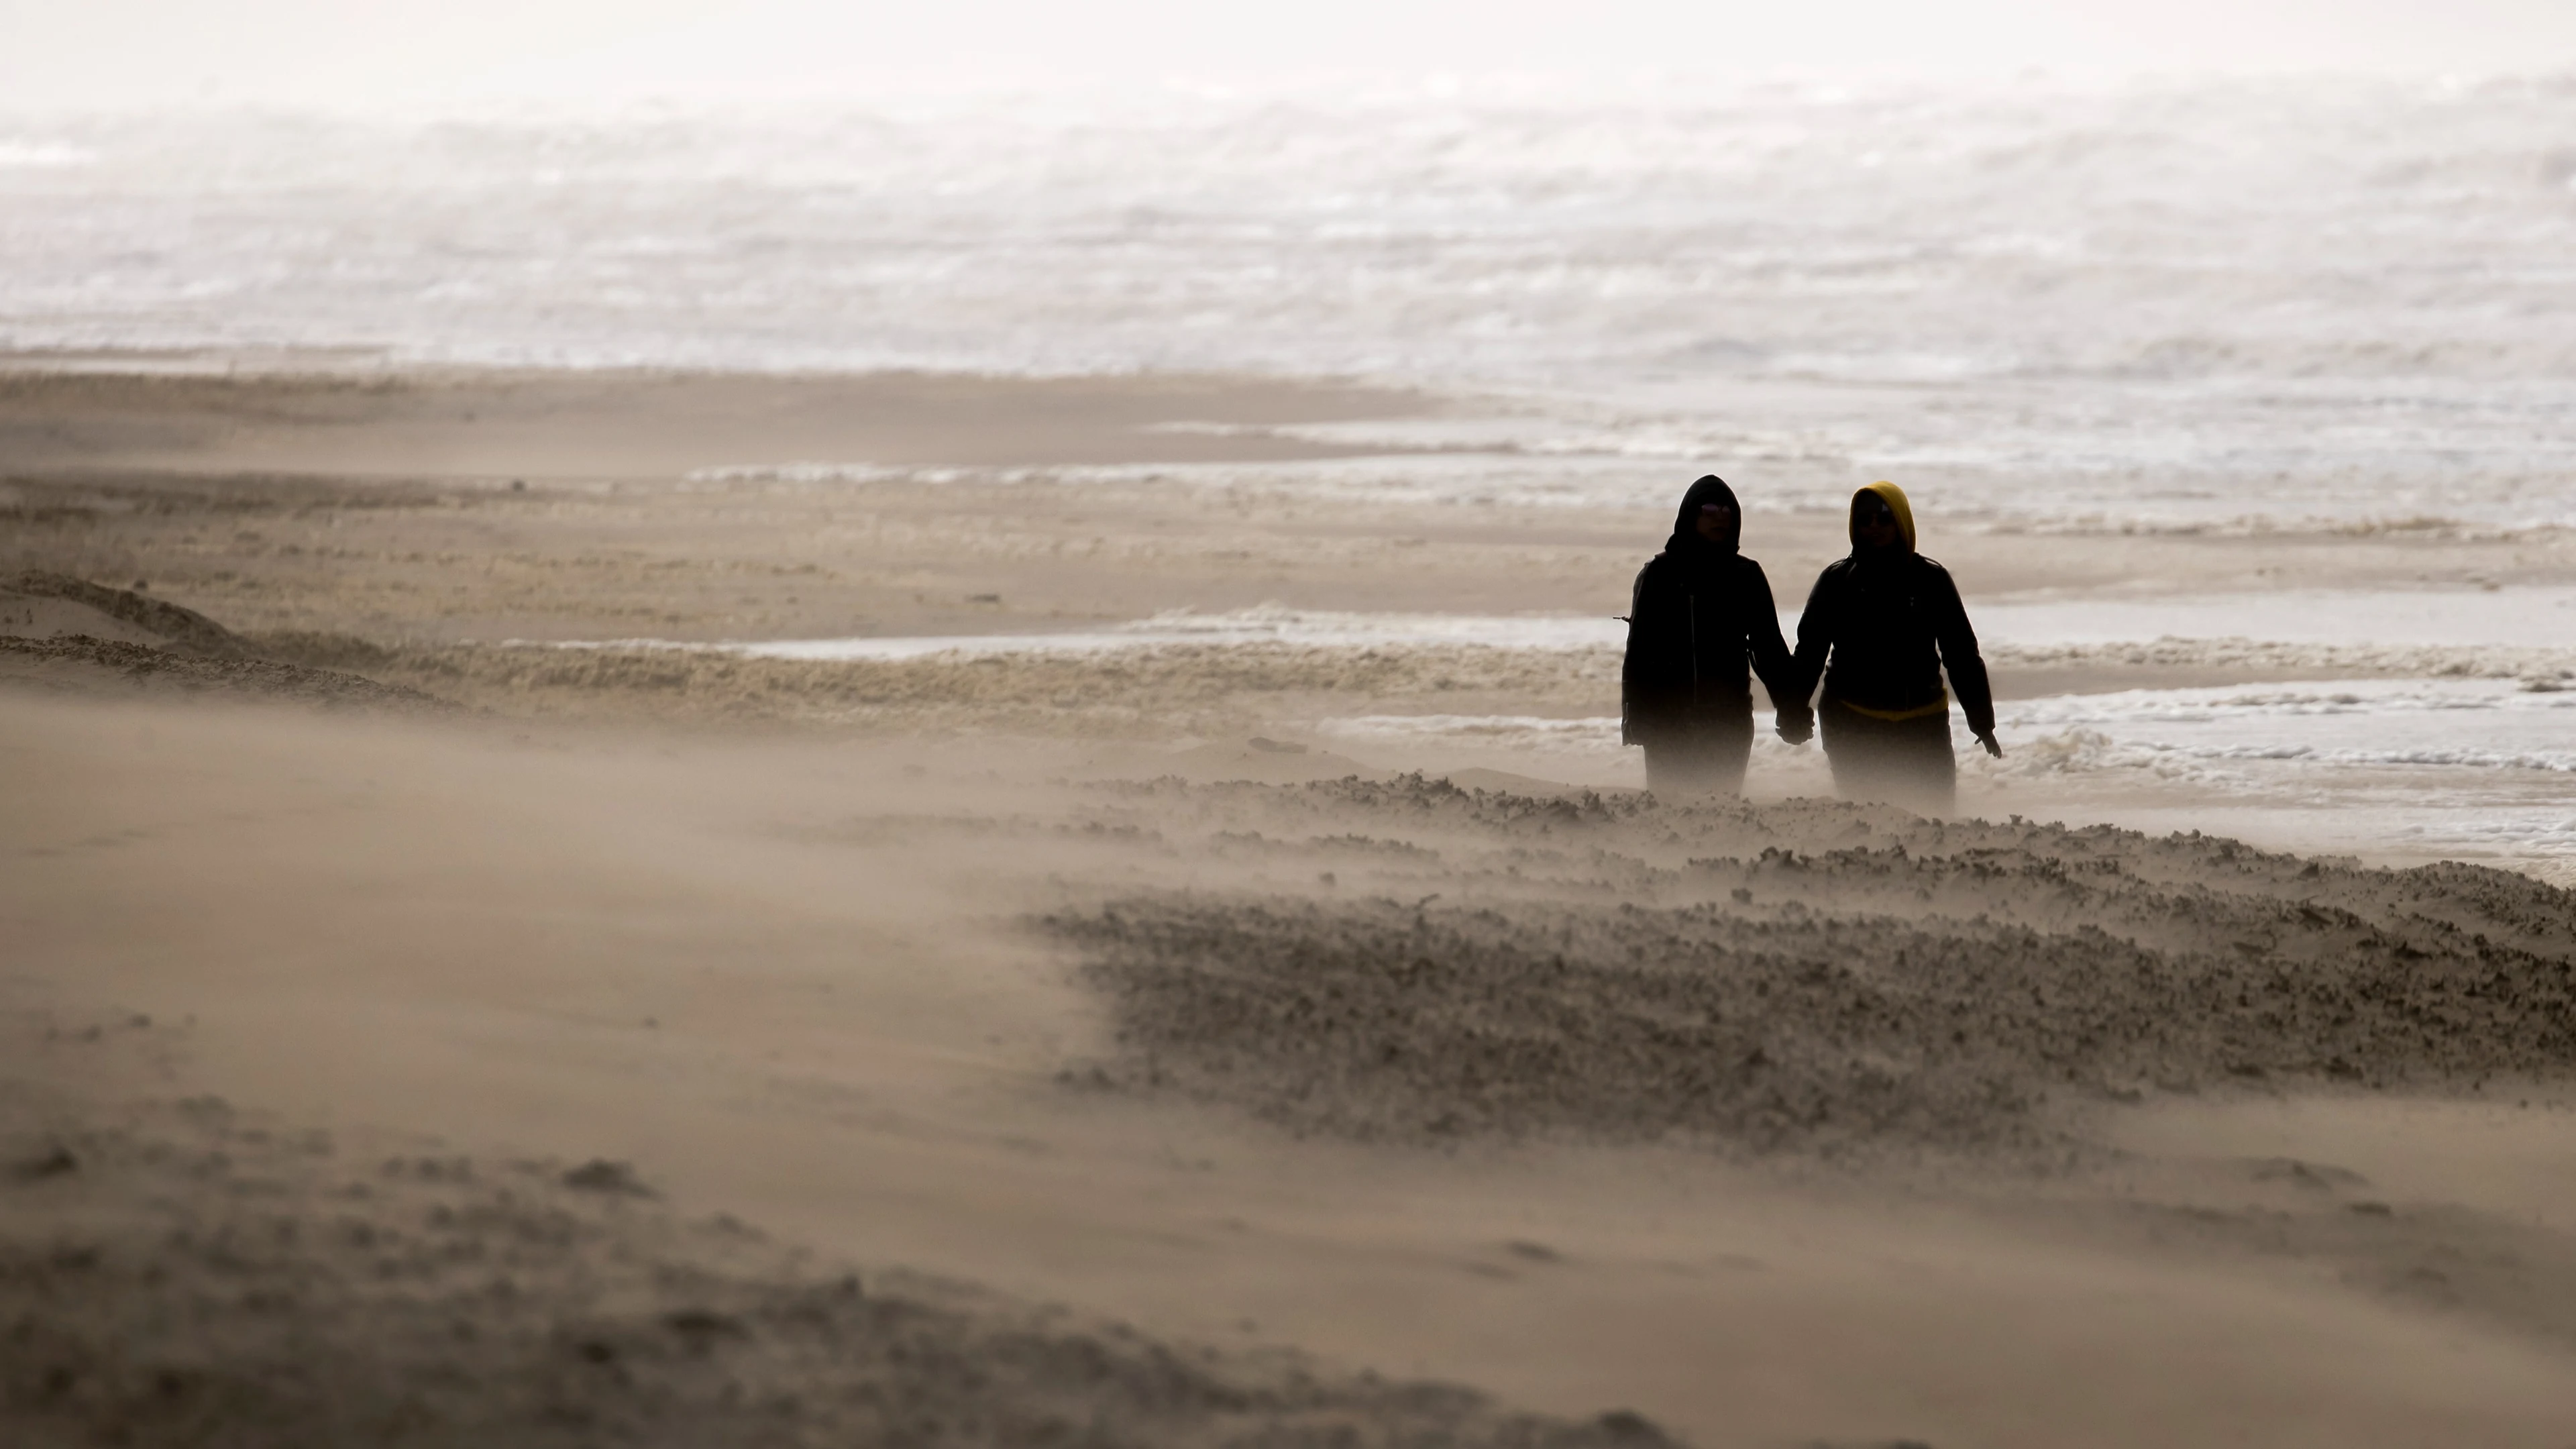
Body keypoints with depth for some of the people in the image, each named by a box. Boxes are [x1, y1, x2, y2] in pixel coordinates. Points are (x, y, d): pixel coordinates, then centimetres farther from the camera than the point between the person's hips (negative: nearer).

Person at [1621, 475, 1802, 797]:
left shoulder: (1746, 575, 6)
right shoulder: (1660, 573, 2)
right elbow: (1639, 647, 0)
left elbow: (1769, 648, 10)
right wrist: (1635, 717, -5)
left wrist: (1792, 706, 3)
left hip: (1728, 717, 1)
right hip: (1668, 716, -1)